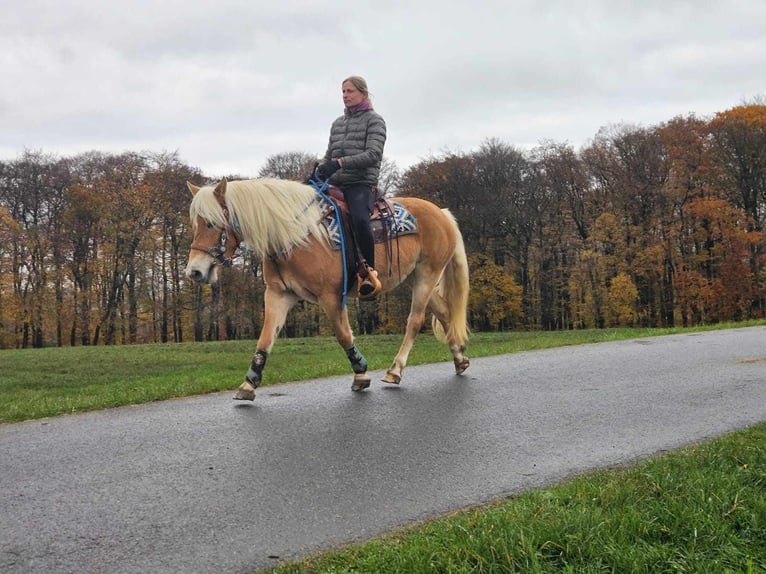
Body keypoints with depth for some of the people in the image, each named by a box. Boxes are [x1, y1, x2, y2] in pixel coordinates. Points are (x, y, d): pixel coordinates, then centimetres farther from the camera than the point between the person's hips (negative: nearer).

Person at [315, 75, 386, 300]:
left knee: (359, 219, -35)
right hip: (335, 184, 7)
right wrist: (318, 172, 4)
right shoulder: (337, 123, 21)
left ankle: (369, 271, -23)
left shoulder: (374, 121, 3)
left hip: (362, 183, -7)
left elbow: (372, 155, -12)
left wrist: (340, 163, -22)